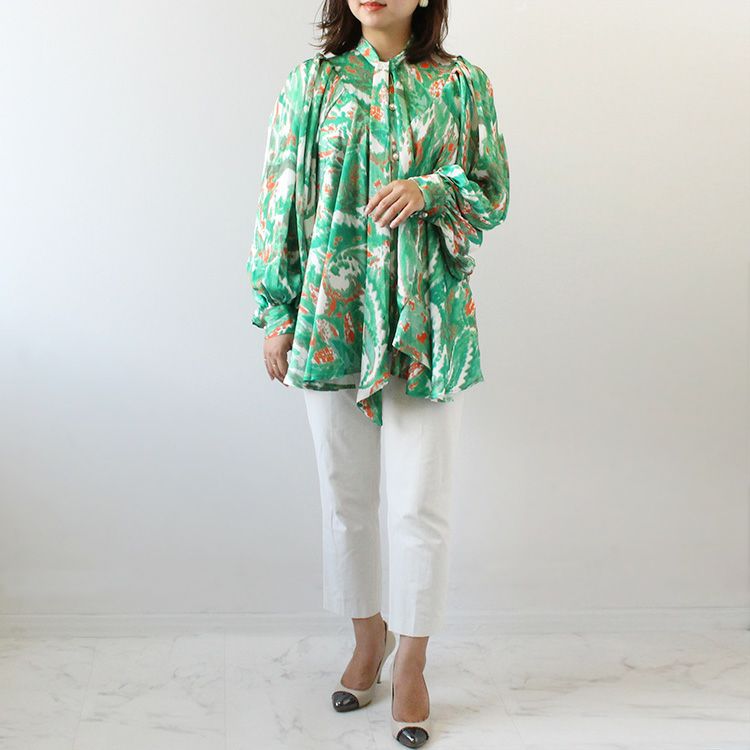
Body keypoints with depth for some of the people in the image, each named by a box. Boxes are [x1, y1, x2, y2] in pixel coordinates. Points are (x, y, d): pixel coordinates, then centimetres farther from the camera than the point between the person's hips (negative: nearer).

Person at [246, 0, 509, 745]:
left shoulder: (460, 83, 3)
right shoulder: (311, 83, 5)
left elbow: (494, 194, 5)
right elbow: (280, 200, 5)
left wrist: (428, 190, -16)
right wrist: (276, 314, 1)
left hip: (427, 318, -1)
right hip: (332, 313, 2)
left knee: (421, 503, 1)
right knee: (346, 496, 12)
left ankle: (412, 662, 19)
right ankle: (368, 638, 34)